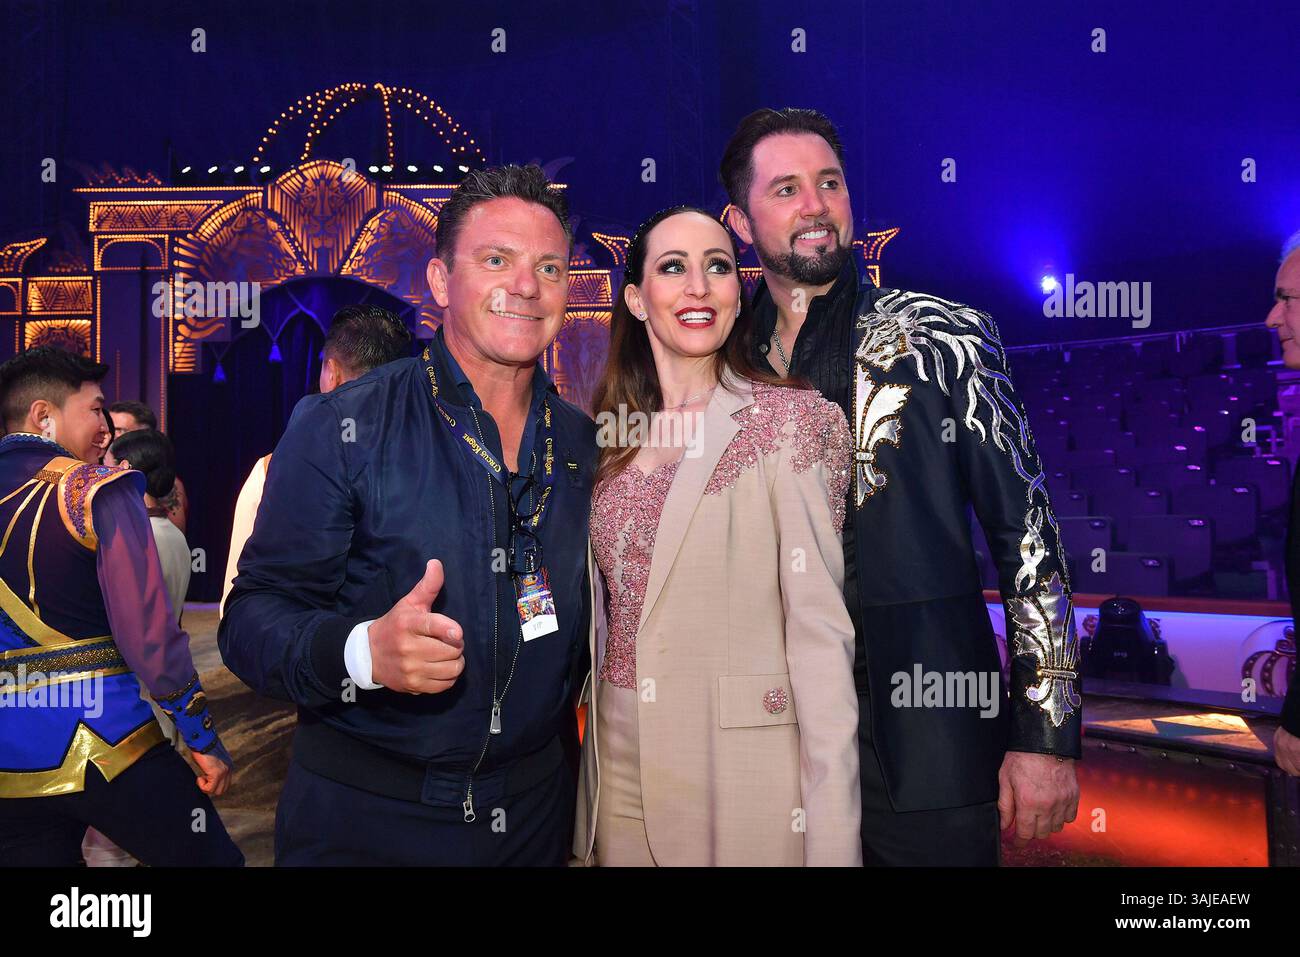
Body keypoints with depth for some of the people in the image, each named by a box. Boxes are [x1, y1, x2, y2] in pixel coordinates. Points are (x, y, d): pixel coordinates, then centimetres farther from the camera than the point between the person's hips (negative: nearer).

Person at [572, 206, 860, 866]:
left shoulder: (792, 420, -9)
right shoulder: (610, 438, 6)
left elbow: (819, 632, -14)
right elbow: (612, 613, 11)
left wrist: (831, 840, -17)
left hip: (742, 772, -4)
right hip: (619, 770, 5)